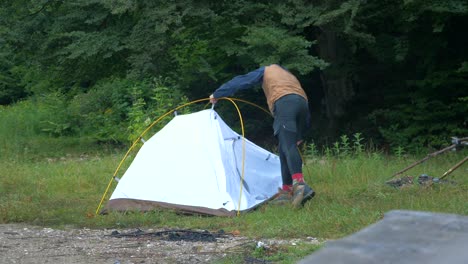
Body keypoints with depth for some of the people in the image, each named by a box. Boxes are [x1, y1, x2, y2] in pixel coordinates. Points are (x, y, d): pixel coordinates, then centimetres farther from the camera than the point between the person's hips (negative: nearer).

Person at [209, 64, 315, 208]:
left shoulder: (266, 71, 26)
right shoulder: (290, 76, 41)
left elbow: (241, 81, 18)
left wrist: (217, 94, 26)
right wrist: (300, 135, 38)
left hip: (284, 103, -7)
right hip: (303, 103, 7)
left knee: (288, 146, -19)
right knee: (285, 149, 12)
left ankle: (300, 185, -38)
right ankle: (286, 191, 8)